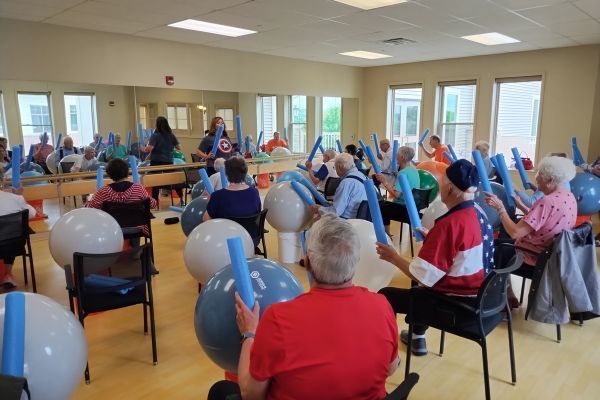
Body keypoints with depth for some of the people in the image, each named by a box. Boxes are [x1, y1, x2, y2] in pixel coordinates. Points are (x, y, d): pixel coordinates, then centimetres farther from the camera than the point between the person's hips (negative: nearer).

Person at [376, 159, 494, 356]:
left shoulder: (450, 223, -27)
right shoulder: (478, 213, -1)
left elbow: (422, 277, -25)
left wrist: (393, 257, -11)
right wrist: (431, 237, 16)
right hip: (477, 296, 9)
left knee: (385, 296, 4)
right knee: (420, 286, 33)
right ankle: (418, 338, 42)